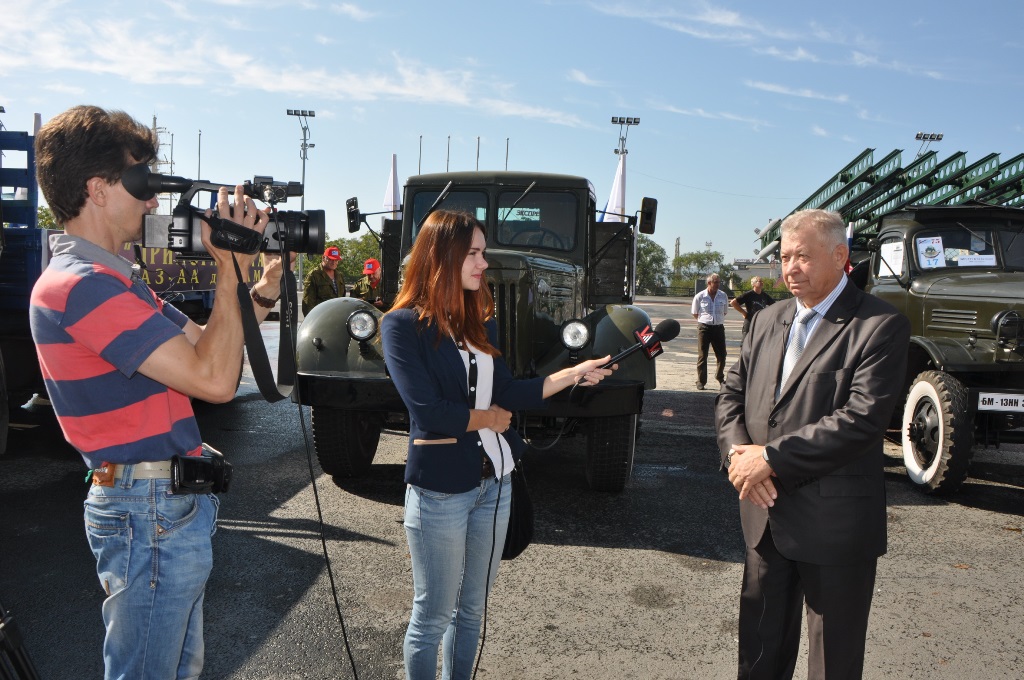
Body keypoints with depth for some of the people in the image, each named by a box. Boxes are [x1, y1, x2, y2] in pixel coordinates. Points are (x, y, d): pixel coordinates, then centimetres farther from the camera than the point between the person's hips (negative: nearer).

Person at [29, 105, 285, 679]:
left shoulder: (115, 279, 12)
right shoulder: (81, 285, -22)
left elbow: (201, 345, 14)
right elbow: (214, 380, -26)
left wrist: (262, 292, 0)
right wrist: (231, 267, -17)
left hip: (174, 503, 10)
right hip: (151, 512, -10)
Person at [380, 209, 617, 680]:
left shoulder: (480, 321, 7)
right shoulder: (402, 324, -12)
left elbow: (507, 393, 4)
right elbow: (428, 410, -20)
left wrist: (576, 374, -2)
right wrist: (489, 418, -7)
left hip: (495, 480, 6)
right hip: (439, 488, -6)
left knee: (471, 609, 19)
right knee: (432, 616, 9)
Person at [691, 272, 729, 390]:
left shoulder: (723, 296, 2)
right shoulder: (699, 296, -5)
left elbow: (725, 312, 16)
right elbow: (695, 313, 7)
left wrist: (717, 319, 10)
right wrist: (704, 319, 7)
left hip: (718, 327, 3)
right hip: (704, 327, -3)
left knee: (721, 354, 7)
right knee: (702, 355, 0)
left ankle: (720, 377, 30)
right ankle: (701, 381, 7)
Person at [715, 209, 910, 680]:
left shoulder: (880, 326, -11)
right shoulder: (768, 321, 10)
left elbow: (861, 418, -21)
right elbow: (731, 395, 10)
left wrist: (771, 458, -20)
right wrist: (738, 452, -10)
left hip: (834, 522, -6)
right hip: (765, 514, 6)